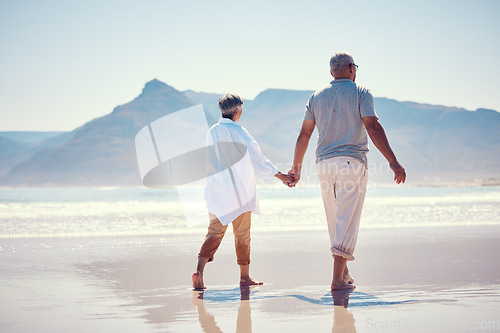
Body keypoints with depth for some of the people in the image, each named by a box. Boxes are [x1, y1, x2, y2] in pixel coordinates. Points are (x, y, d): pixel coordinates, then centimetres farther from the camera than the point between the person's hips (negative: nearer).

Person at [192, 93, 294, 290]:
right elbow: (257, 158, -9)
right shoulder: (238, 132, -11)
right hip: (240, 192, -4)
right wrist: (281, 176, -2)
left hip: (216, 191, 4)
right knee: (242, 234, 7)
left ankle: (199, 269, -14)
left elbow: (211, 161, 12)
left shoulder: (212, 132, 5)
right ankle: (244, 276, 16)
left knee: (214, 231, 5)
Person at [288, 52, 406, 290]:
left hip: (324, 163, 5)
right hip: (352, 162, -5)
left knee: (335, 221, 15)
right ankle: (338, 278, -13)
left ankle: (344, 273, 23)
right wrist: (393, 162, -13)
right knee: (347, 220, -5)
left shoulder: (317, 97, 13)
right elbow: (373, 128, -11)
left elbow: (304, 134, 12)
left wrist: (296, 167, 21)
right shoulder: (361, 93, 0)